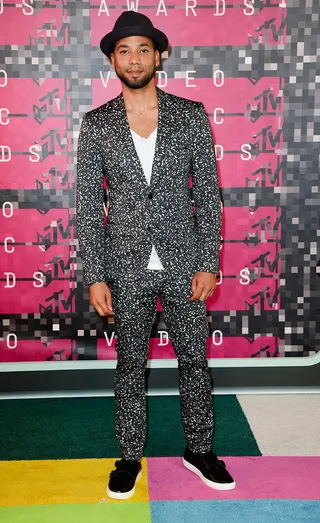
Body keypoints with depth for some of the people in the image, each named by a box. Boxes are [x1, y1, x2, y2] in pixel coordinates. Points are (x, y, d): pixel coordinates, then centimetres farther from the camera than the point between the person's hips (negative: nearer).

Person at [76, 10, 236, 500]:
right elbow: (88, 207, -1)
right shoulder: (95, 125, 0)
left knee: (194, 361, 12)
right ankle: (130, 456, 31)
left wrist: (208, 263, -6)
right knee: (130, 366, 12)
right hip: (127, 267, 0)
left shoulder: (191, 115, 0)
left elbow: (208, 194, 0)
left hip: (184, 262, 1)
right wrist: (94, 277, -6)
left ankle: (199, 450, 33)